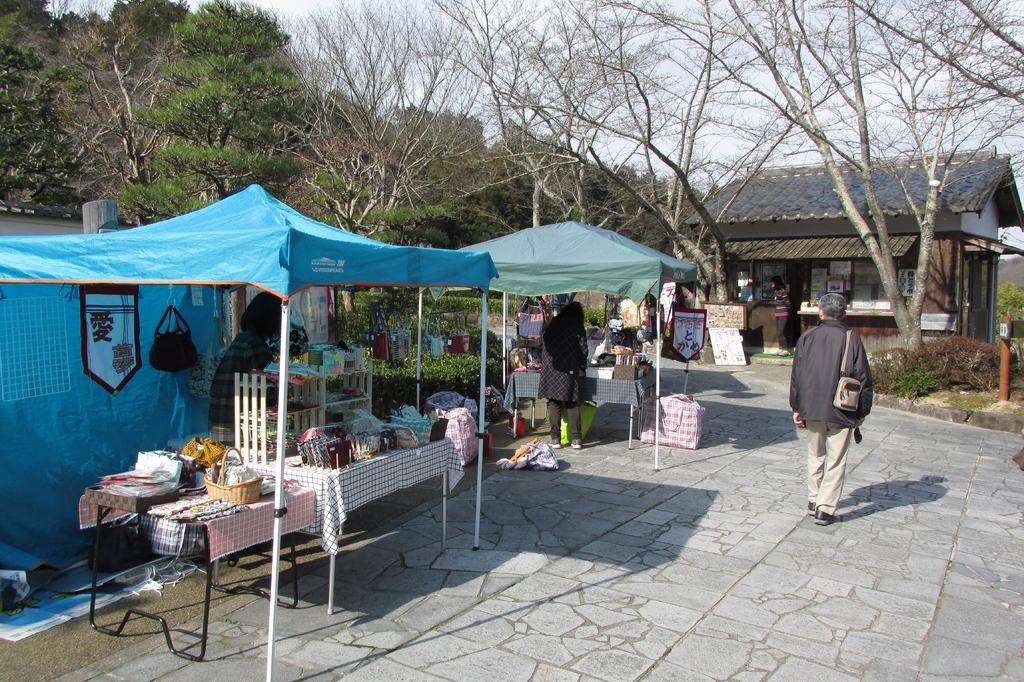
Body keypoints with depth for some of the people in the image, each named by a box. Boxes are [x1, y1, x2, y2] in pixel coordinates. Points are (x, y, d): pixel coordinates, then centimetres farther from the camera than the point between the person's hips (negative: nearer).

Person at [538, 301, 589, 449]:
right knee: (572, 404, 4)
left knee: (554, 403, 5)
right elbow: (583, 349, 2)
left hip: (550, 368, 2)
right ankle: (576, 438, 4)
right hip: (569, 370, -2)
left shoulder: (554, 324, 13)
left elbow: (545, 344, 14)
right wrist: (582, 367, 13)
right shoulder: (577, 327, 5)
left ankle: (555, 438, 4)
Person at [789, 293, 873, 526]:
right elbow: (863, 380, -3)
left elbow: (796, 376, 3)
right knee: (836, 461, 5)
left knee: (815, 456, 19)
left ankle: (813, 500, 27)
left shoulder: (806, 338, 0)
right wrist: (862, 412, 7)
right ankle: (825, 509, 3)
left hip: (812, 410, 2)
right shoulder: (852, 340, -6)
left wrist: (796, 408, 10)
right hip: (842, 412, -2)